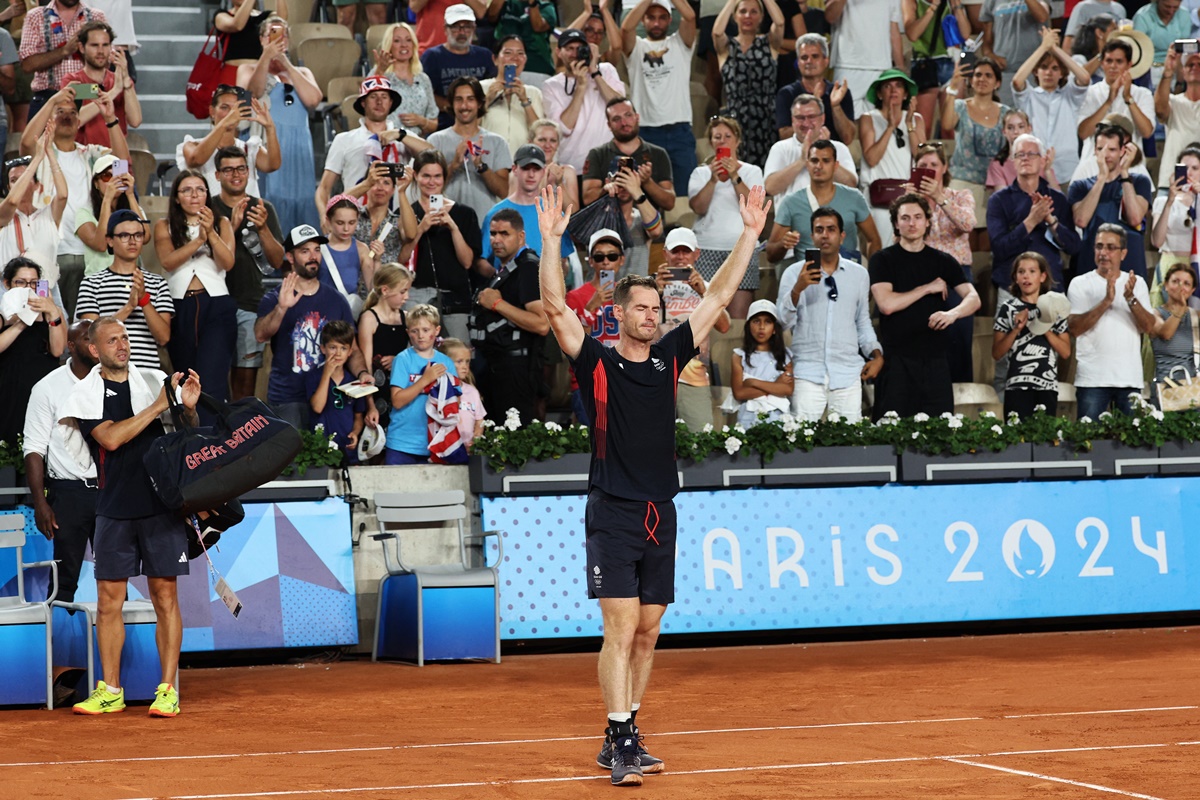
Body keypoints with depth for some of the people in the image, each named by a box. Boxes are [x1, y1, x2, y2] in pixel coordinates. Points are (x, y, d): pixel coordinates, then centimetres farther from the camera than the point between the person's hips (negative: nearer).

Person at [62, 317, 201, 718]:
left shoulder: (157, 381, 7)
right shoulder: (86, 394, 3)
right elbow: (110, 438, -12)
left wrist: (188, 408, -9)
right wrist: (157, 406, -14)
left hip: (161, 506, 0)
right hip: (114, 510, 0)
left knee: (165, 597, 0)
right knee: (109, 600, 2)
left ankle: (168, 690, 3)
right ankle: (110, 690, 11)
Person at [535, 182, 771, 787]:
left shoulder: (669, 357, 10)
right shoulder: (597, 363, -3)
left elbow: (718, 296, 11)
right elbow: (555, 306, -14)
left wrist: (750, 234, 8)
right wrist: (552, 239, -23)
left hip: (660, 515, 5)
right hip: (613, 515, -5)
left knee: (646, 633, 9)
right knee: (620, 630, -11)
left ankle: (624, 735, 19)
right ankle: (619, 744, -11)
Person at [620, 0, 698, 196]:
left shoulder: (680, 44, 12)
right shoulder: (637, 47, 10)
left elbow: (690, 16, -6)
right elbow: (627, 27, -11)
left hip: (679, 132, 0)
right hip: (645, 132, 0)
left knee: (684, 190, -2)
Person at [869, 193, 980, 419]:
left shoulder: (943, 262, 13)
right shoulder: (883, 260, 4)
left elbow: (973, 298, 1)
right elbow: (886, 304, -10)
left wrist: (952, 313, -21)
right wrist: (928, 288, -4)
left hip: (934, 358, 3)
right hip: (896, 358, -3)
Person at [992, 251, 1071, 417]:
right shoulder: (1008, 308, 4)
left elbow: (1066, 353, 5)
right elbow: (997, 353, 1)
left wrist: (1046, 329, -7)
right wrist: (1017, 329, -10)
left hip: (1048, 387, 1)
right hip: (1017, 386, -1)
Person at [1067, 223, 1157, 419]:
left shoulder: (1137, 284, 10)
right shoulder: (1080, 284, 3)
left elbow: (1149, 327, -1)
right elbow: (1074, 328, -10)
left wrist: (1131, 299, -16)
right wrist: (1106, 301, -19)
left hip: (1130, 379, 2)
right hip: (1092, 379, -2)